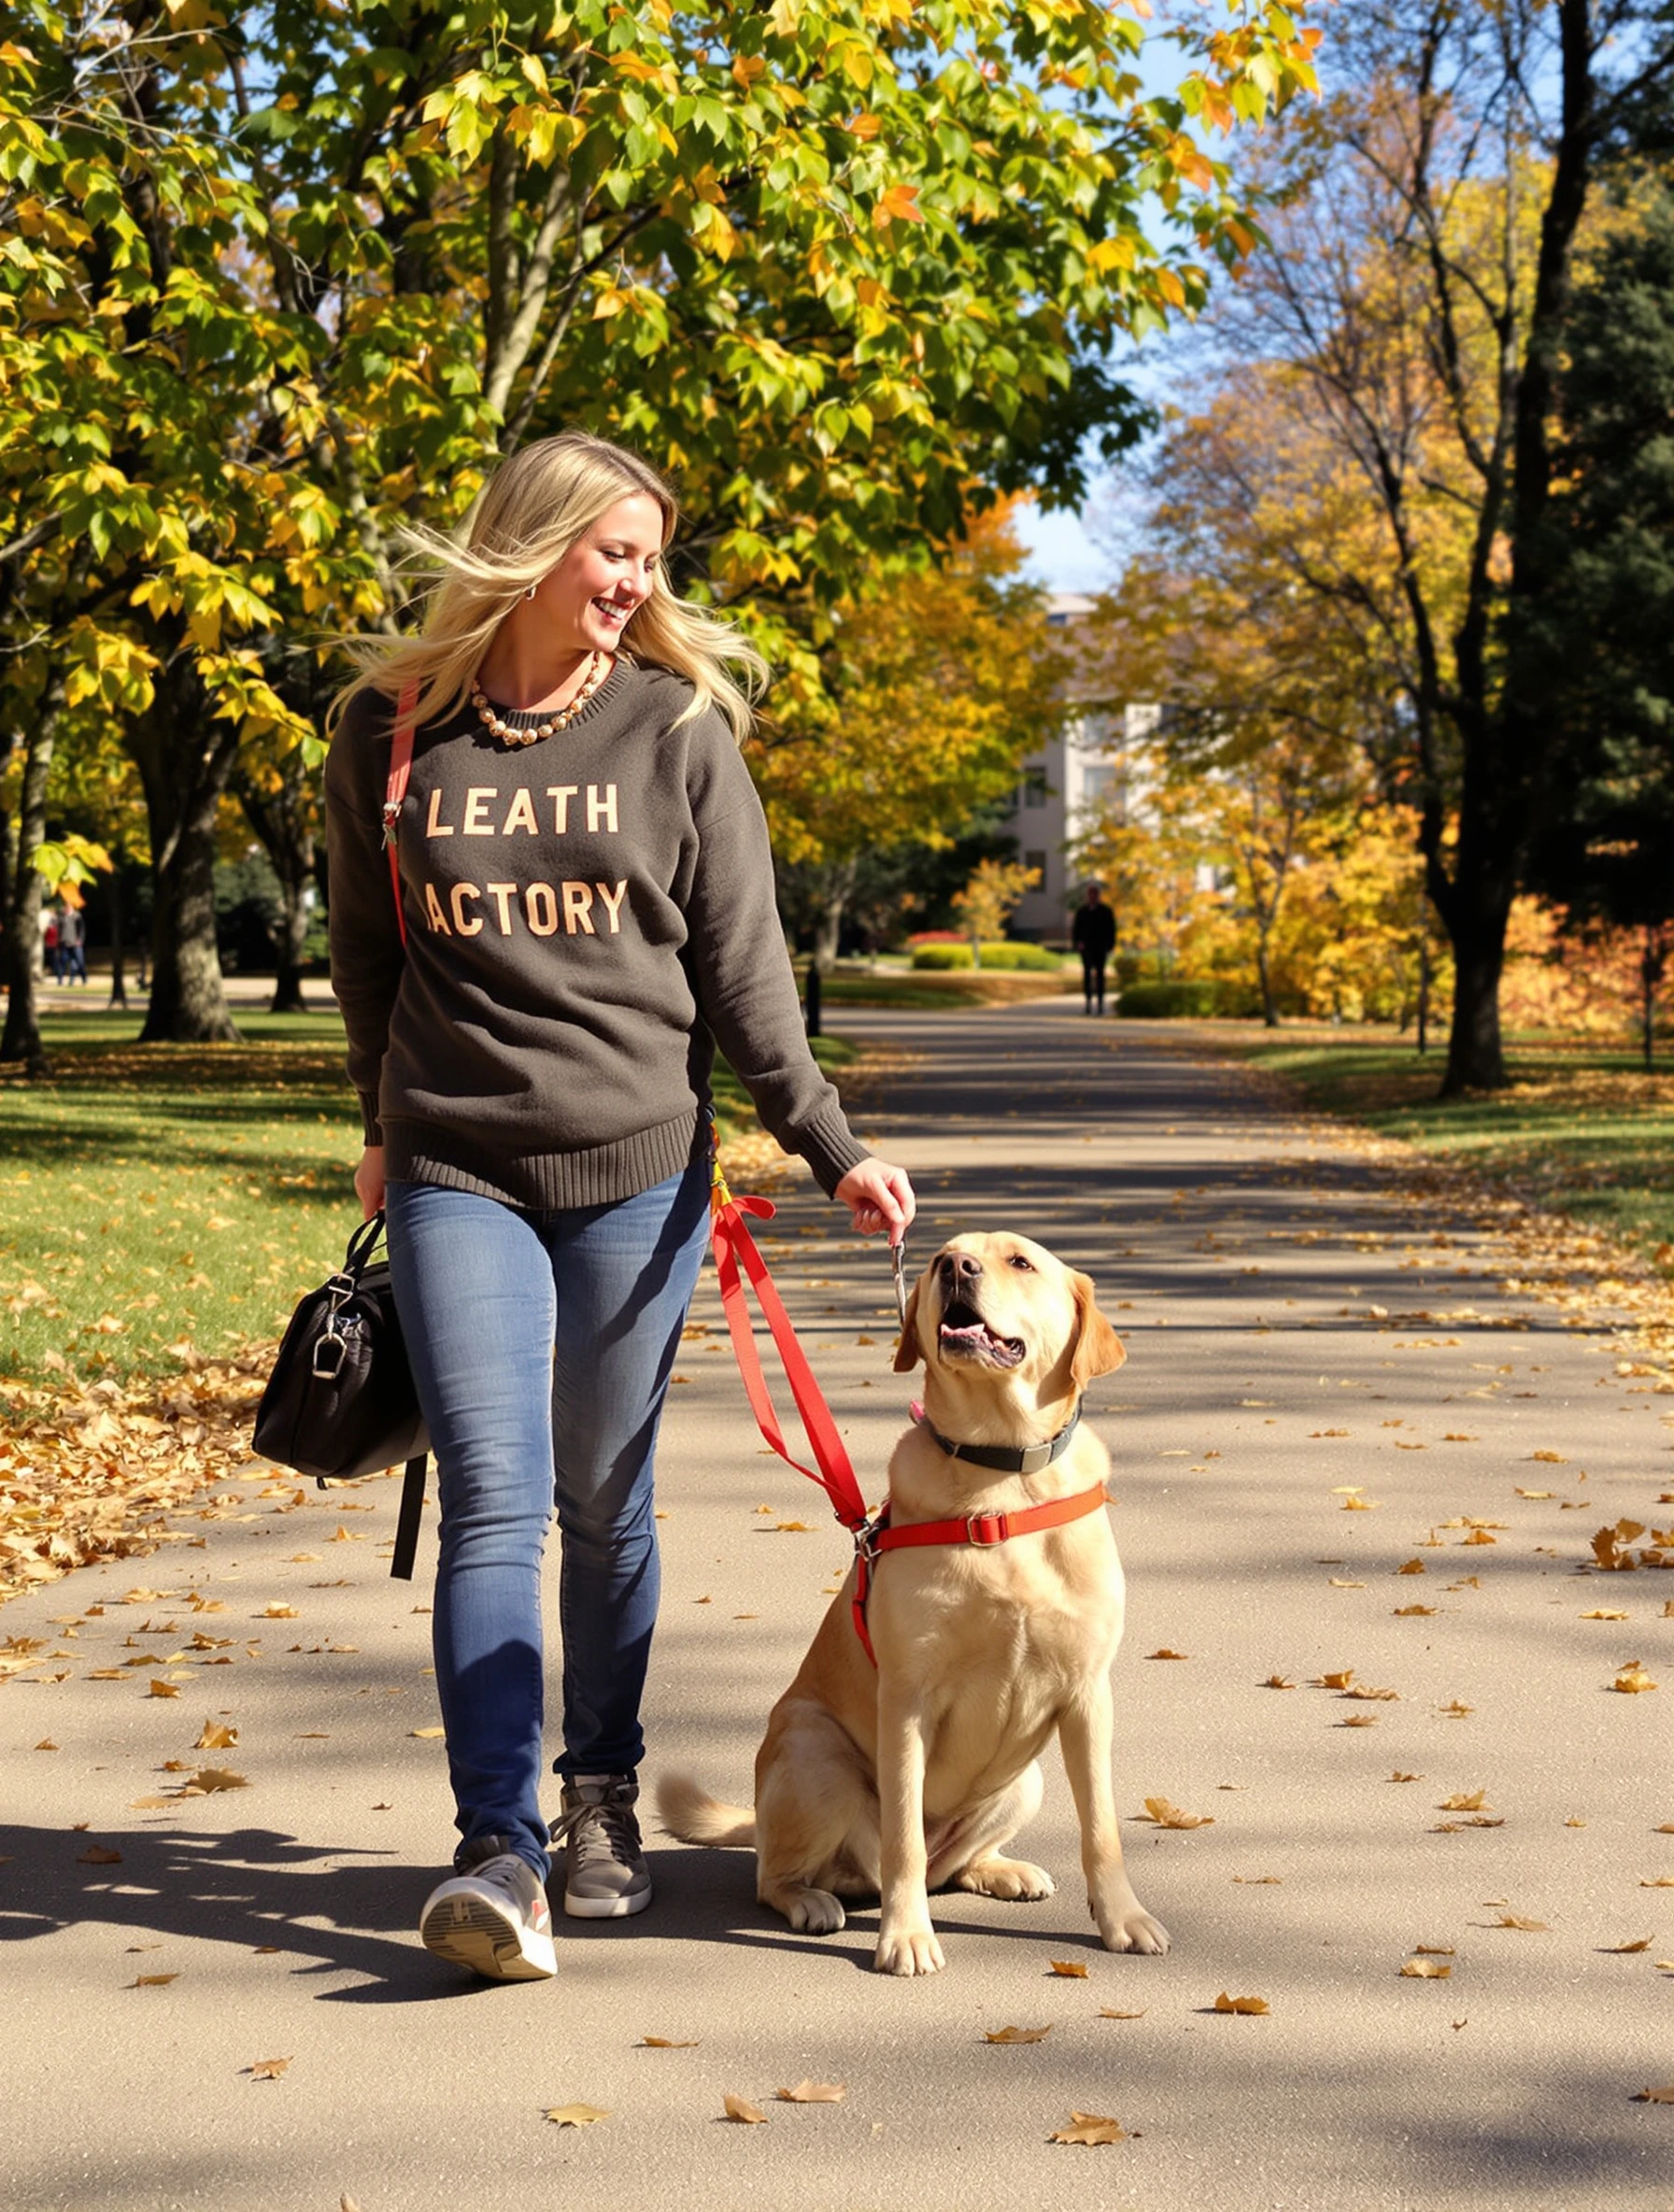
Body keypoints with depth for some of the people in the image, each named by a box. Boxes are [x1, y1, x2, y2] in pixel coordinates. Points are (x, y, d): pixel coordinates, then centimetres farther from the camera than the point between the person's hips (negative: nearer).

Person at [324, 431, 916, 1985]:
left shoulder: (677, 730, 1)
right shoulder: (389, 729, 3)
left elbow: (742, 968, 1)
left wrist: (831, 1147, -5)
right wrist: (387, 1125, 21)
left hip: (638, 1169, 0)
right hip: (457, 1174, 0)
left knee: (604, 1501, 8)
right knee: (492, 1500, -10)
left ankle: (602, 1797, 25)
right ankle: (497, 1849, -11)